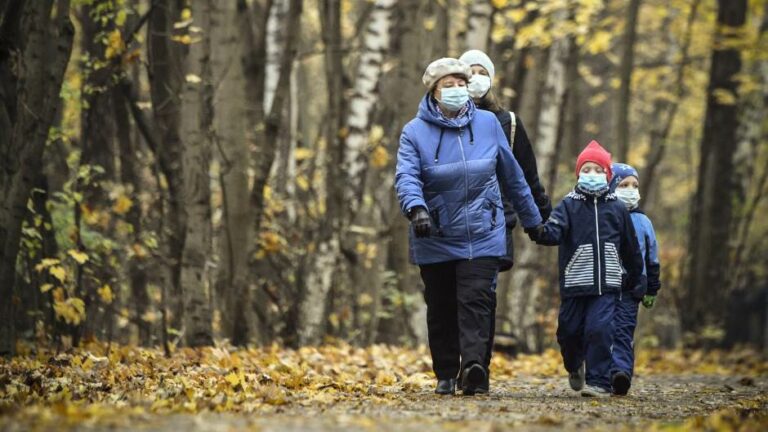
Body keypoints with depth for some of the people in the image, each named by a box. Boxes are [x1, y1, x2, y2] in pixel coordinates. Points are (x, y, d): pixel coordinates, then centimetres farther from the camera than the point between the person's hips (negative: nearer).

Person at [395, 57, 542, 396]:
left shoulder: (487, 124, 4)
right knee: (441, 308, 8)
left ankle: (473, 365, -27)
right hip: (435, 240, 0)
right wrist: (417, 208, -38)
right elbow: (406, 177, -17)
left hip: (482, 236, 0)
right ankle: (446, 375, 18)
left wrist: (533, 220, 21)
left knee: (475, 300, -15)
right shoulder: (415, 132, -3)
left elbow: (512, 175, 14)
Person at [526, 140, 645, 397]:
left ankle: (598, 381, -8)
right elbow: (554, 231, -17)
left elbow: (630, 248, 16)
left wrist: (636, 279, 20)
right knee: (570, 330, 9)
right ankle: (575, 367, 39)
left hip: (606, 284, 0)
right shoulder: (569, 205, 2)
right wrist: (539, 233, -39)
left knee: (599, 328, -14)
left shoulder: (617, 209, 7)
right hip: (574, 282, 0)